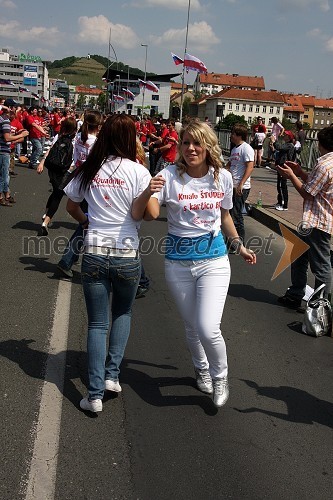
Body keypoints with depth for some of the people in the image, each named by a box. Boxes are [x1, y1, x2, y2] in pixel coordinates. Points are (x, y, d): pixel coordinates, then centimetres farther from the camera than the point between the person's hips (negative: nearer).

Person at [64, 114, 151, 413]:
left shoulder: (90, 170, 3)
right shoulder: (137, 170, -7)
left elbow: (71, 206, 14)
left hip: (94, 253, 2)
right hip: (127, 254, -1)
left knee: (97, 323, 8)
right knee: (123, 313, 23)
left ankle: (95, 394, 7)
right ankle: (112, 374, 15)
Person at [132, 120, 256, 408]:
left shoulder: (223, 177, -2)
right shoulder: (169, 176, -11)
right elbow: (139, 215, -20)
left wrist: (239, 246, 21)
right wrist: (148, 193, -39)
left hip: (214, 259, 0)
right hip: (179, 262, 0)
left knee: (208, 329, -13)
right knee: (192, 327, 14)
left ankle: (220, 375, 18)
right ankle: (201, 368, 46)